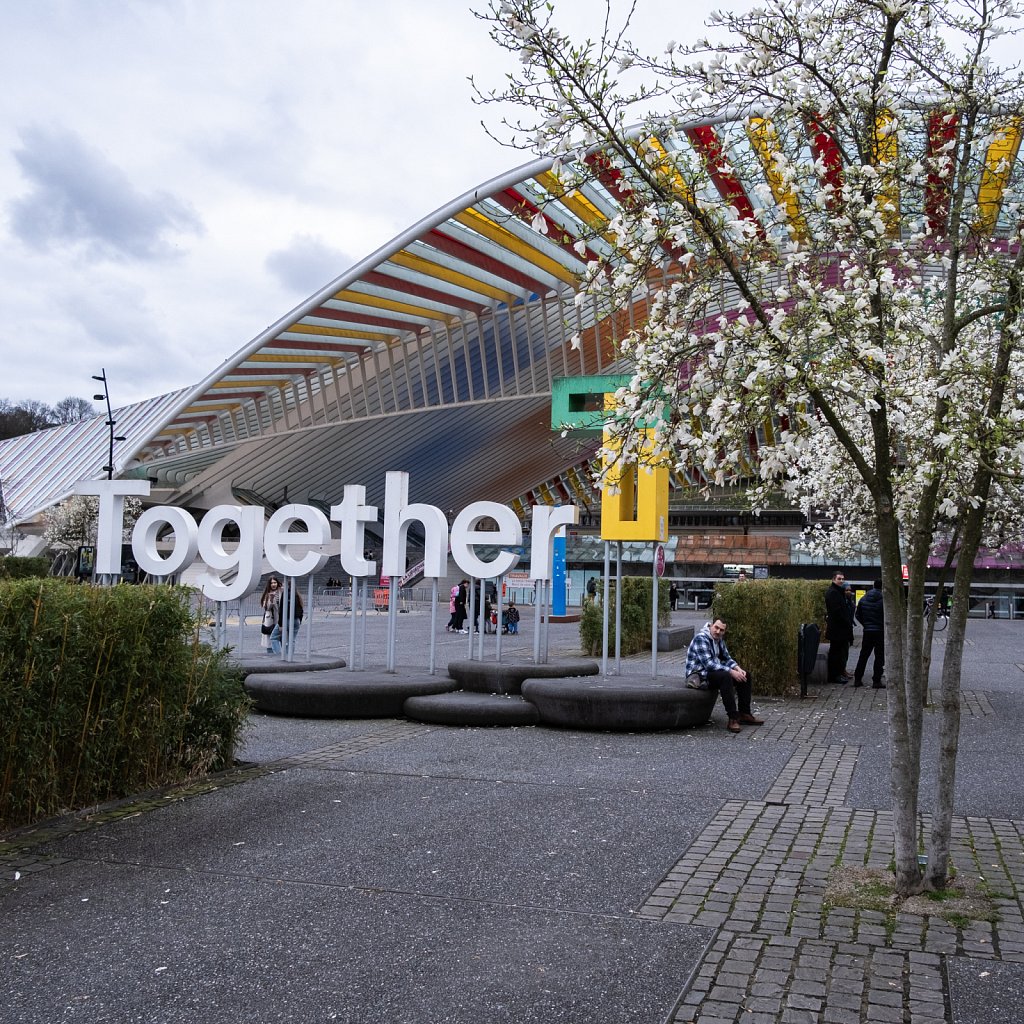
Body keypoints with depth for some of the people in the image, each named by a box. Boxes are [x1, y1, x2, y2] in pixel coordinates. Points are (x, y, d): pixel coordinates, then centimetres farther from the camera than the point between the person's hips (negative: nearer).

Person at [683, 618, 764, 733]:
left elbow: (727, 658, 15)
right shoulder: (701, 638, -20)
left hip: (713, 672, 10)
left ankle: (744, 714, 9)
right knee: (725, 676, -35)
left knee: (745, 675, 6)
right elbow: (708, 664, -28)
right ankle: (733, 719, -33)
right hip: (698, 676, -10)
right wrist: (731, 672, -27)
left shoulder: (719, 639, 9)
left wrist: (738, 668, -6)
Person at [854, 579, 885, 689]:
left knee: (863, 656, 11)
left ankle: (857, 679, 11)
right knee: (879, 657, 2)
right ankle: (876, 681, 0)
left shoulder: (863, 599, 5)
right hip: (880, 631, -4)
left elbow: (858, 616, 10)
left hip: (867, 631, 5)